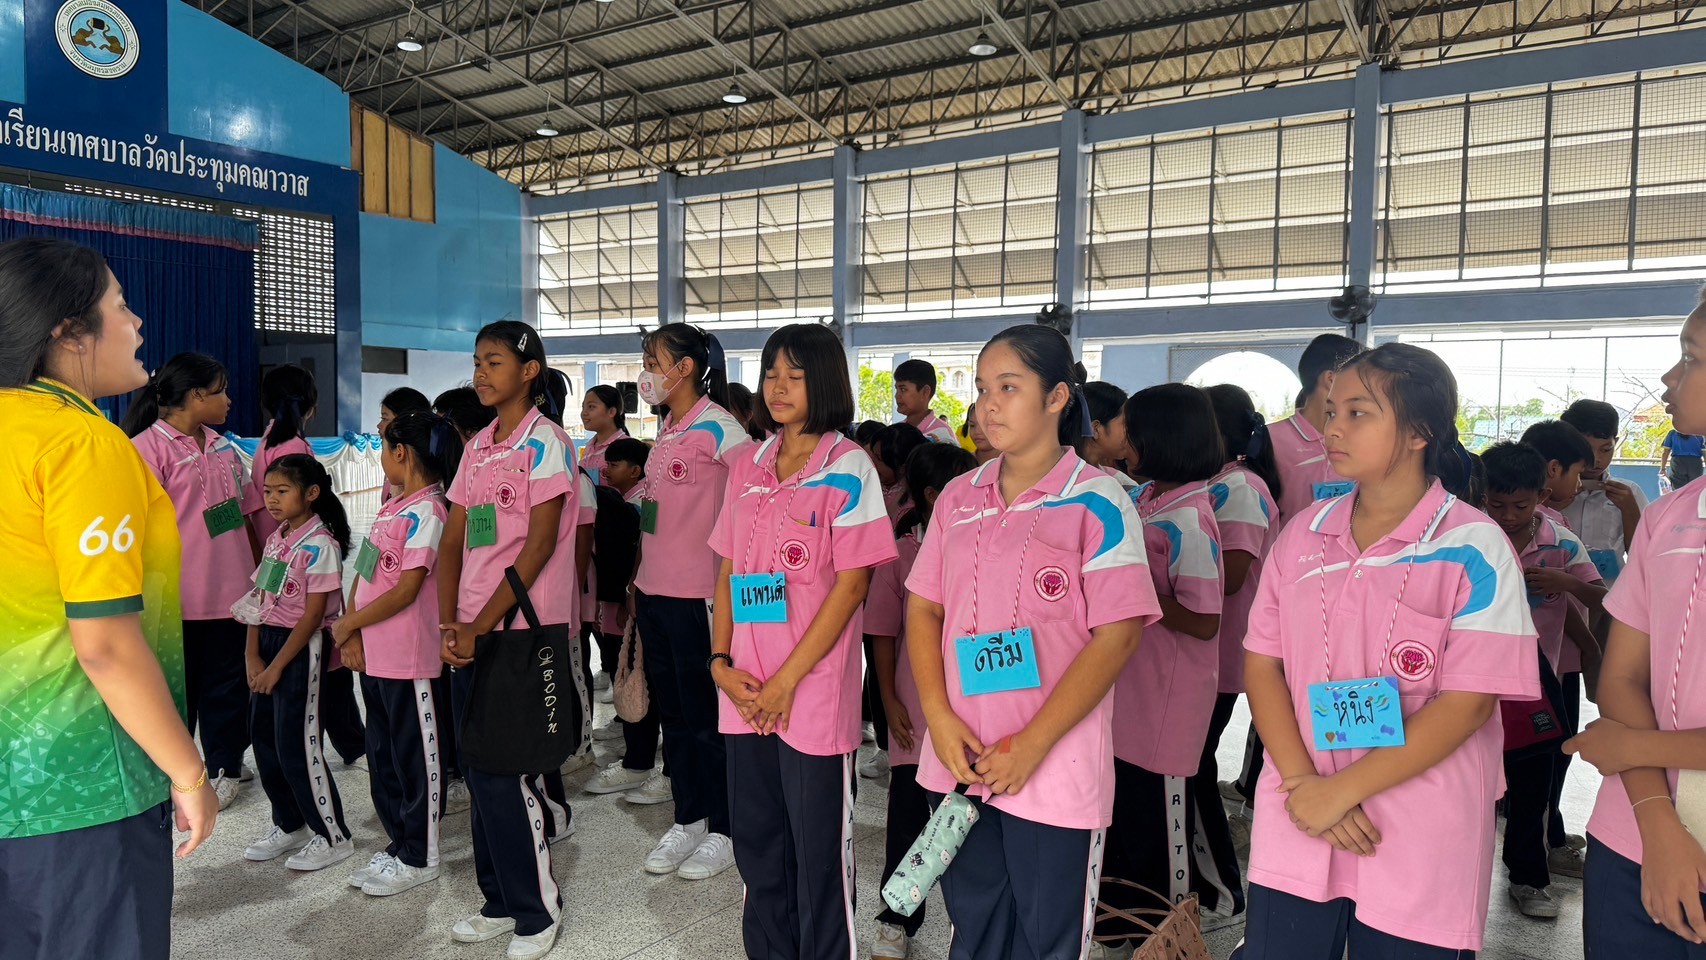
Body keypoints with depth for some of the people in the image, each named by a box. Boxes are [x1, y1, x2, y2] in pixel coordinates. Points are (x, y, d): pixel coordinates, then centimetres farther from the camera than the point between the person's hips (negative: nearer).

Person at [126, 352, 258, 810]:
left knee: (227, 684, 14)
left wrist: (259, 569, 18)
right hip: (178, 599, -6)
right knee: (179, 689, 7)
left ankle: (225, 766, 27)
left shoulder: (223, 448, 11)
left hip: (230, 592, 7)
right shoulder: (148, 447, -12)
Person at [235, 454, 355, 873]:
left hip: (301, 648, -8)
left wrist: (276, 666, -15)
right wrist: (253, 654, 1)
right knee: (263, 737, 13)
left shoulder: (320, 545, -16)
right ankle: (289, 825, 29)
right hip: (268, 641, 8)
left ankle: (332, 837, 9)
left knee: (296, 744, -5)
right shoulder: (275, 539, 9)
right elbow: (259, 599, 10)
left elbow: (313, 615, -17)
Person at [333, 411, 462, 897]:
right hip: (374, 655, 9)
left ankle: (419, 857, 16)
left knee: (414, 754, 3)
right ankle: (399, 842, 31)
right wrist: (352, 635, 1)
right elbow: (365, 572, 12)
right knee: (382, 753, 17)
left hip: (408, 657, -9)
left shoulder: (426, 512, -15)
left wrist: (348, 624, -11)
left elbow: (407, 588, -20)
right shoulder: (393, 509, 12)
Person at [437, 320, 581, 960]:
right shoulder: (478, 446, 13)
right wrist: (449, 624, -1)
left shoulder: (545, 441, -8)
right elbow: (452, 541, 12)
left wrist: (482, 626, -15)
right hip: (472, 636, 7)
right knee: (478, 770, 12)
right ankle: (500, 901, 27)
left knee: (502, 774, -4)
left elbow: (538, 547, -15)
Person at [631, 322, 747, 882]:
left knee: (705, 714, 1)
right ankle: (687, 821, 29)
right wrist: (639, 576, 17)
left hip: (696, 594, -8)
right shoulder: (665, 430, 14)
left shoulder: (715, 426, -12)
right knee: (671, 711, 15)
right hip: (653, 590, 9)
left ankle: (722, 831, 16)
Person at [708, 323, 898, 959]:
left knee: (818, 849, 7)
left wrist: (787, 680, -13)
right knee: (756, 842, 16)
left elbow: (852, 583, -11)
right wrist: (721, 662, 1)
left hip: (813, 693, -5)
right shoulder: (747, 465, 9)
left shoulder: (848, 467, -7)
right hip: (744, 692, 5)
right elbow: (728, 571, 12)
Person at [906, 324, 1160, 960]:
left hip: (1055, 772, -4)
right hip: (959, 760, 5)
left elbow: (1117, 636, -13)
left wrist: (1032, 744, -16)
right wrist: (939, 717, -6)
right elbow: (924, 608, 8)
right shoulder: (958, 497, 6)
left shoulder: (1097, 504, -9)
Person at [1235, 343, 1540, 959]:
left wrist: (1343, 789, -15)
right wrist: (1304, 782, -10)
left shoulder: (1475, 549, -8)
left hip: (1420, 845, -3)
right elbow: (1262, 665, 3)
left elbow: (1467, 703, -13)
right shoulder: (1302, 535, 4)